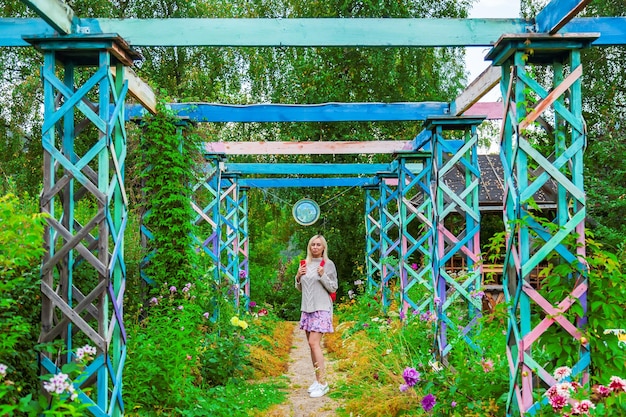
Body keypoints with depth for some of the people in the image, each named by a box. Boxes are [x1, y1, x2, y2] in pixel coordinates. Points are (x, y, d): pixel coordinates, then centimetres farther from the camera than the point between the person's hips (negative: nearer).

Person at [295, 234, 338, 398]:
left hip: (321, 309, -6)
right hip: (307, 308, 6)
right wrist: (298, 277, -1)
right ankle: (318, 379, 14)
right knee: (312, 344, 7)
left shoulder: (328, 264, -3)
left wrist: (322, 276, -17)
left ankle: (322, 383, -13)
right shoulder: (305, 264, 12)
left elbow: (333, 288, -3)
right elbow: (300, 288, 18)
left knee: (314, 343, -16)